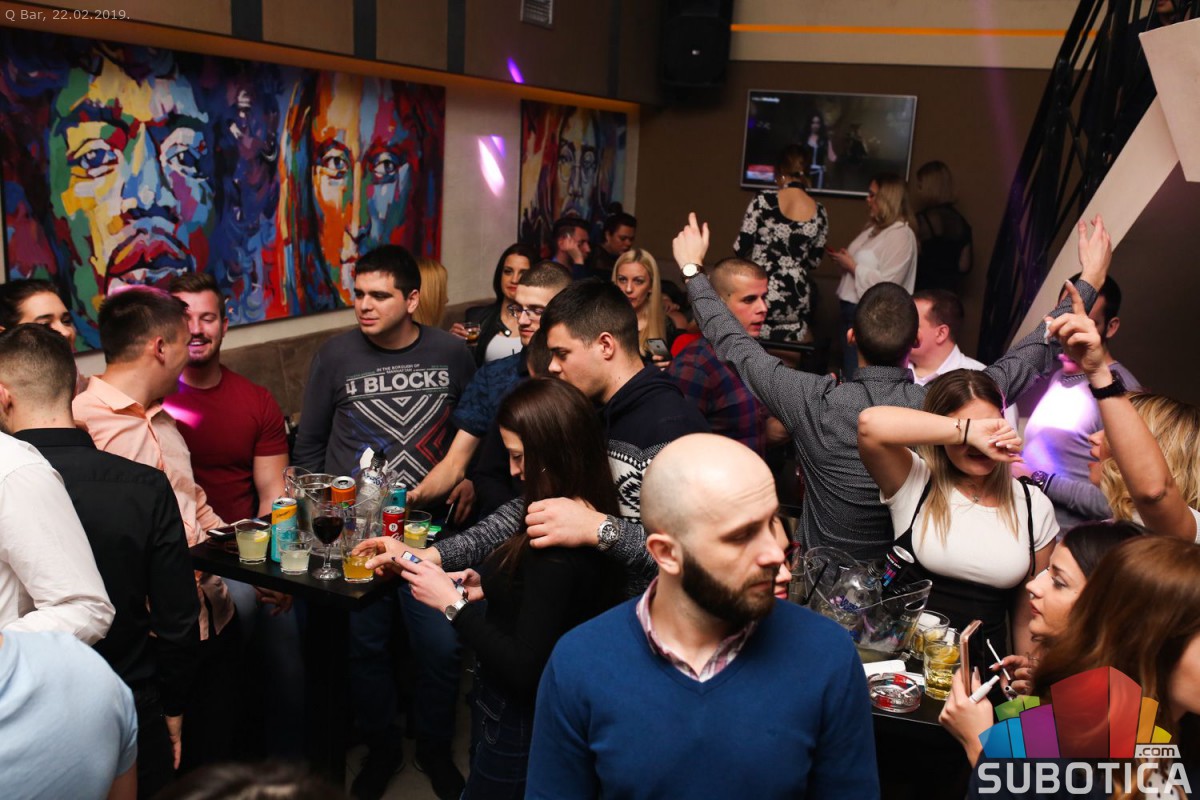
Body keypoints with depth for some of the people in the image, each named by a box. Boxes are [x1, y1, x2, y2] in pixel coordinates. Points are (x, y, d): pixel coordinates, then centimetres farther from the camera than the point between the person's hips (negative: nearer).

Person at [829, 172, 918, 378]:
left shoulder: (901, 235, -15)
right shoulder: (875, 228, 14)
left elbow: (886, 285, -23)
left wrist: (852, 266, -16)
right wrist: (844, 259, 5)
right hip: (853, 310, 10)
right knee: (847, 372, 14)